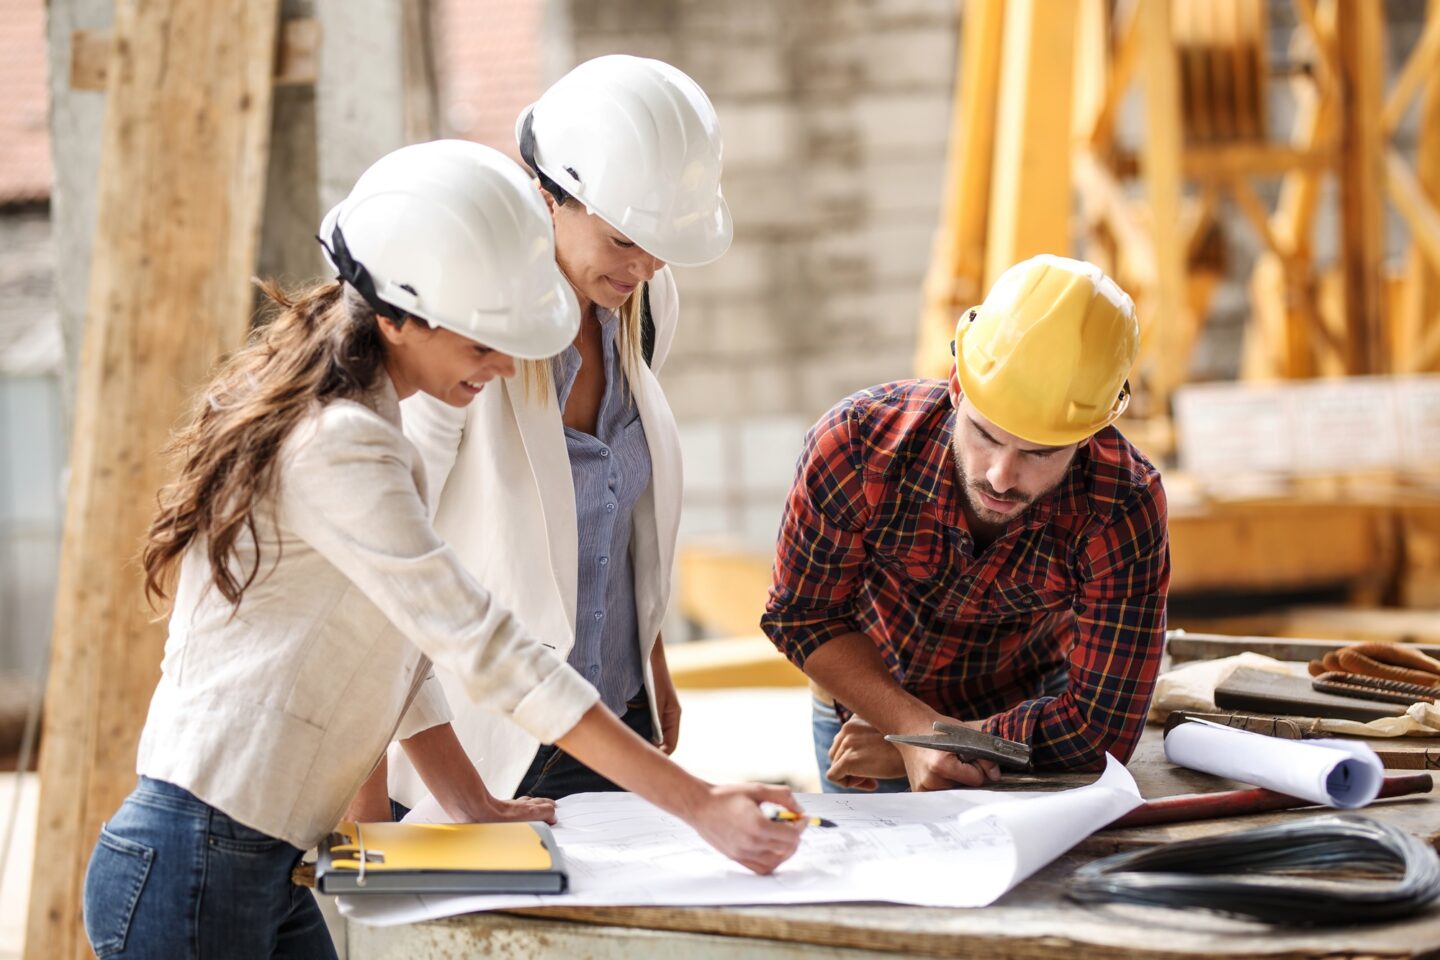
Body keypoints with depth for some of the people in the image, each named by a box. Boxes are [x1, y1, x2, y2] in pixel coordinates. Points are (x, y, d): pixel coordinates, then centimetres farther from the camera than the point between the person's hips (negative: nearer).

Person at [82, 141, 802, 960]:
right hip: (193, 869, -9)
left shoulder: (351, 418, 11)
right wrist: (698, 805, -22)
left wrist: (473, 803, 6)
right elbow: (487, 649, -22)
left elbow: (397, 640, 14)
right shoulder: (338, 449, -19)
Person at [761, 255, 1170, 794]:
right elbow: (802, 616, -17)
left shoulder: (1124, 509, -33)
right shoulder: (855, 443, -31)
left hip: (1030, 705, 1)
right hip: (869, 704, -1)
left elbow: (1103, 726, -29)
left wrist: (904, 749, -27)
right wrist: (917, 729, -31)